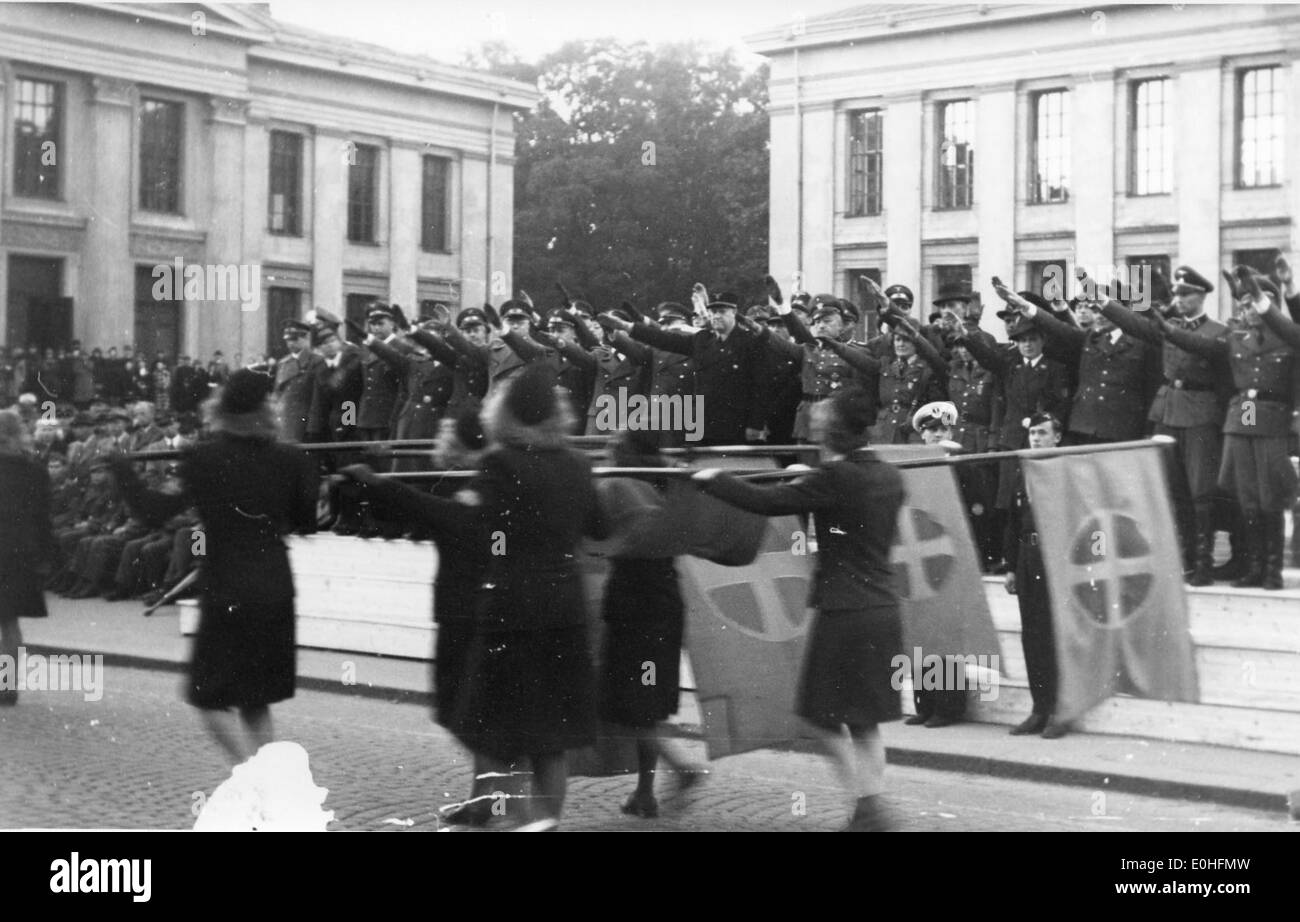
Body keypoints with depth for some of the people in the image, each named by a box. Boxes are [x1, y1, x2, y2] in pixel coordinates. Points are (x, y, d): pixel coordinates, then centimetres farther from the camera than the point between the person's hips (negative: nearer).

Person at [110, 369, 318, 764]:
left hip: (226, 594, -4)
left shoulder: (203, 460, -10)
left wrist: (122, 469, 10)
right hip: (277, 591, 4)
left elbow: (154, 512, -4)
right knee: (256, 700, 17)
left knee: (211, 697, 7)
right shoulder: (288, 460, -2)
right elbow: (305, 521, 9)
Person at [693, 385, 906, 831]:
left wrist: (714, 480, -1)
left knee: (825, 717, 3)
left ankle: (868, 807, -3)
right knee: (865, 723, 15)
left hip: (844, 613, -7)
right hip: (884, 609, 7)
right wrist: (808, 480, 31)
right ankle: (871, 806, 18)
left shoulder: (834, 479, -15)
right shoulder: (888, 476, 7)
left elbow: (766, 502, -15)